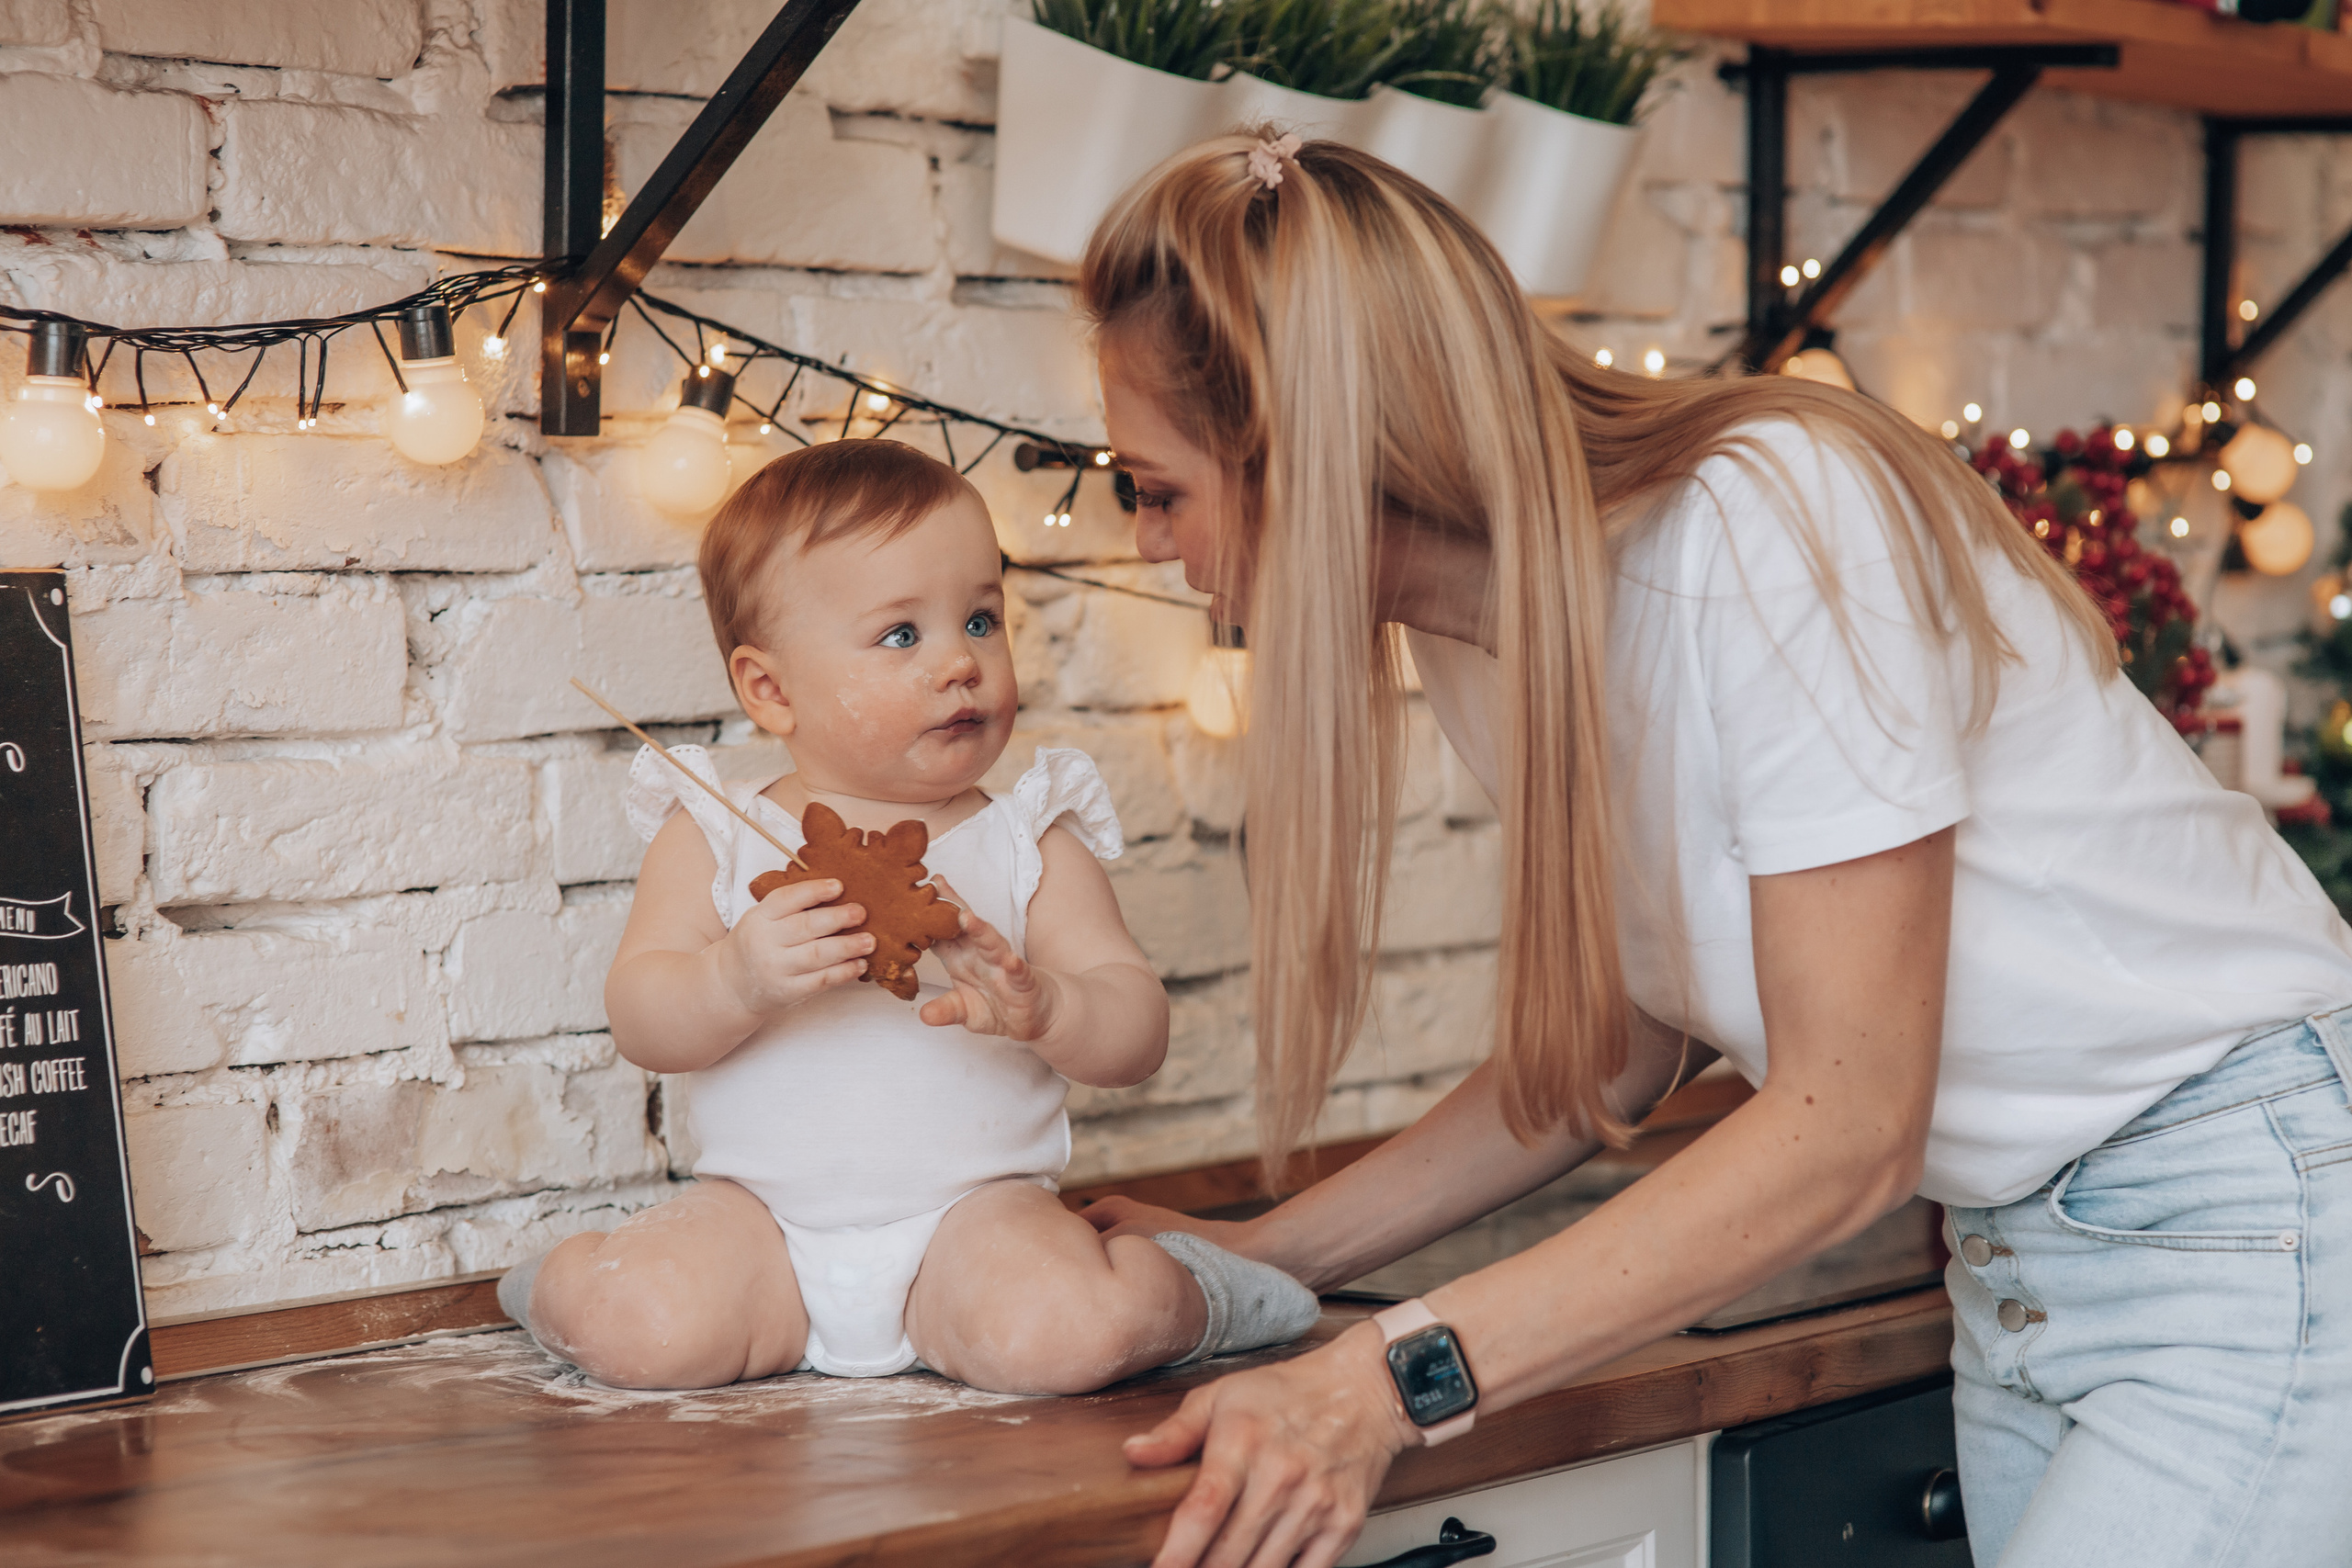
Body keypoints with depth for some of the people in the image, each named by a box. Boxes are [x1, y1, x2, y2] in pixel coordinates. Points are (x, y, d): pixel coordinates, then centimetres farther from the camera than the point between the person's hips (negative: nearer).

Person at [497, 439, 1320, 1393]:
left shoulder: (1029, 845, 4)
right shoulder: (716, 839, 3)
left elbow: (1139, 1034, -2)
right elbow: (640, 1021, -5)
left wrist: (1043, 1009, -24)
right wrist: (740, 980, -26)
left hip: (975, 1202, 0)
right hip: (761, 1203, 1)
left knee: (1064, 1335, -30)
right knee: (638, 1330, -26)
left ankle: (1170, 1289, 6)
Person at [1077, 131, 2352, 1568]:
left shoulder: (1763, 529, -25)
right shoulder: (1486, 635, 0)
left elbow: (1844, 1132, -26)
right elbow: (1620, 1055, 13)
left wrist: (1398, 1381, -30)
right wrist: (1256, 1258, 6)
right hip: (2018, 1258, 8)